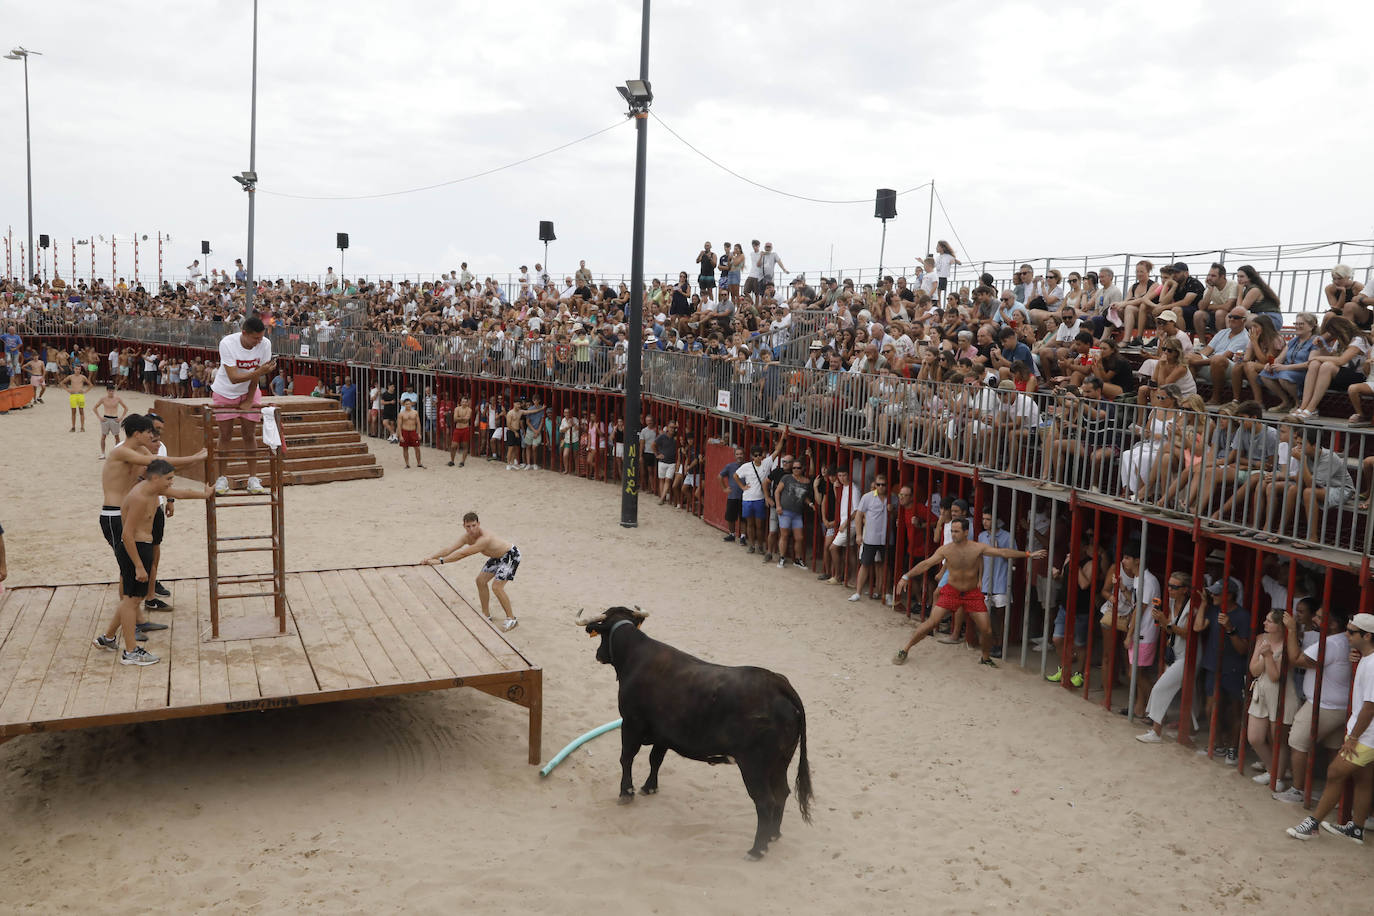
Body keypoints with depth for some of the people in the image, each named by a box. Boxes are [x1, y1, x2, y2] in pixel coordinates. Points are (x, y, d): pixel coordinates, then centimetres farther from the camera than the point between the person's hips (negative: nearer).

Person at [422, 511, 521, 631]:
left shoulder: (485, 539, -38)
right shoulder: (467, 537, -11)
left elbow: (463, 554, -39)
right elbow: (450, 550, -10)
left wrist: (440, 561, -37)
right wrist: (432, 557, -22)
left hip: (511, 555, -9)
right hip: (498, 556, 9)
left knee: (496, 586, -17)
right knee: (480, 580, 10)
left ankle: (511, 619, -2)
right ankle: (486, 614, 24)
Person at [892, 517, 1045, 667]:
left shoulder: (978, 548, -12)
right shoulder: (945, 550, -12)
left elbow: (1002, 552, -11)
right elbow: (926, 564, -12)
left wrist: (1028, 554, -14)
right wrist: (906, 577, -18)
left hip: (972, 593, 1)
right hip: (951, 591, -1)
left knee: (986, 630, 0)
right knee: (931, 623, -10)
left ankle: (986, 658, 27)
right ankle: (905, 650, 2)